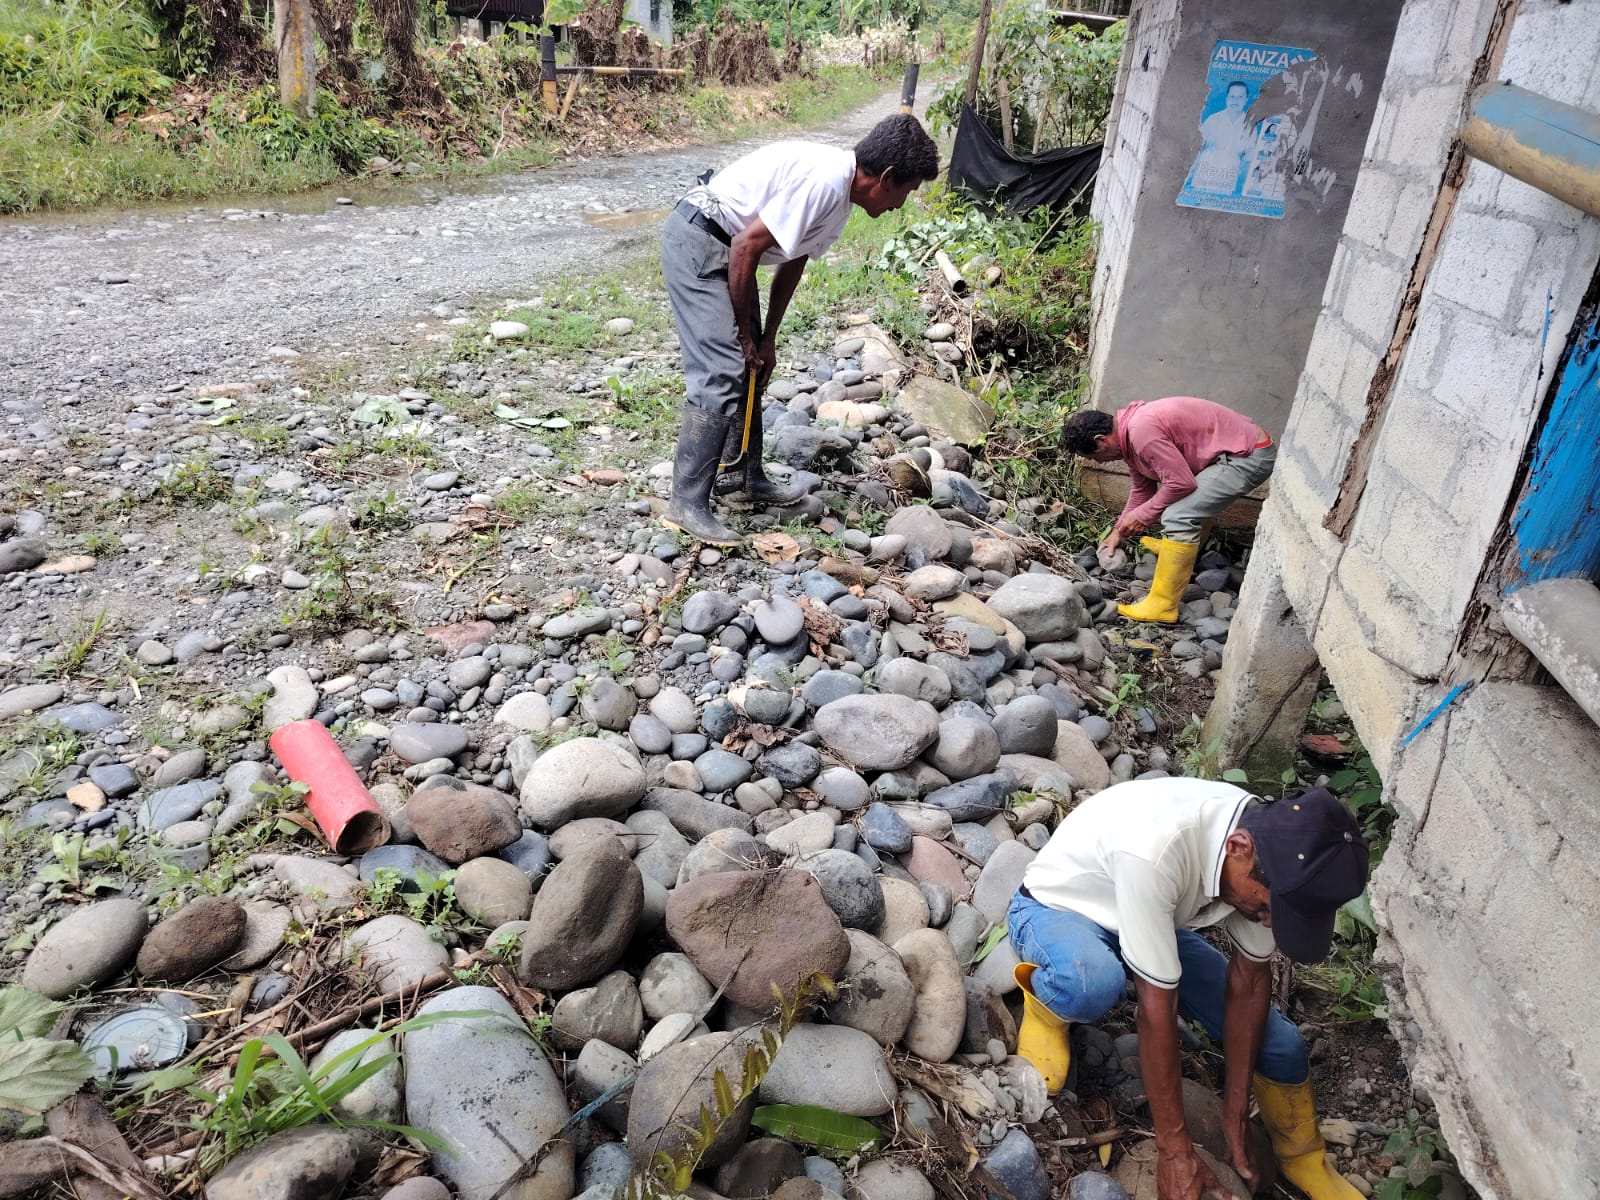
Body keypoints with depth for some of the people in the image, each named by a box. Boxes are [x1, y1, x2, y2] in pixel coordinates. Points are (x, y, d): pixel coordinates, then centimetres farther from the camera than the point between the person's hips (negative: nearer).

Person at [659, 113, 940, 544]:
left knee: (750, 364, 15)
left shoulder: (841, 198, 10)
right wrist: (746, 332, -12)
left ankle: (750, 477, 27)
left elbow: (793, 264, 18)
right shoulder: (824, 180, -22)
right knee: (723, 372, -14)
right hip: (697, 240, -10)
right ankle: (687, 504, -9)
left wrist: (766, 339, 15)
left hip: (722, 246, 10)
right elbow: (746, 247, -22)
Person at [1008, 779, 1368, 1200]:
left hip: (1152, 922, 6)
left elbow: (1249, 981, -9)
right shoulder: (1154, 851, -43)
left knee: (1278, 1041, -4)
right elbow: (1157, 1008, -35)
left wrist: (1235, 1114, -8)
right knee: (1093, 982, -41)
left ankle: (1303, 1159, 27)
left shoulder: (1271, 837, -21)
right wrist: (1174, 1147, -26)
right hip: (1053, 909, -5)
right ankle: (1046, 1004, -4)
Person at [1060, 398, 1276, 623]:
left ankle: (1161, 606, -14)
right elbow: (1142, 488, 21)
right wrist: (1119, 531, 21)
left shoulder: (1142, 432, -24)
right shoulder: (1129, 431, 9)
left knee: (1179, 517, -19)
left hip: (1250, 456, -10)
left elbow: (1181, 483, -22)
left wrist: (1141, 516, -11)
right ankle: (1178, 546, 53)